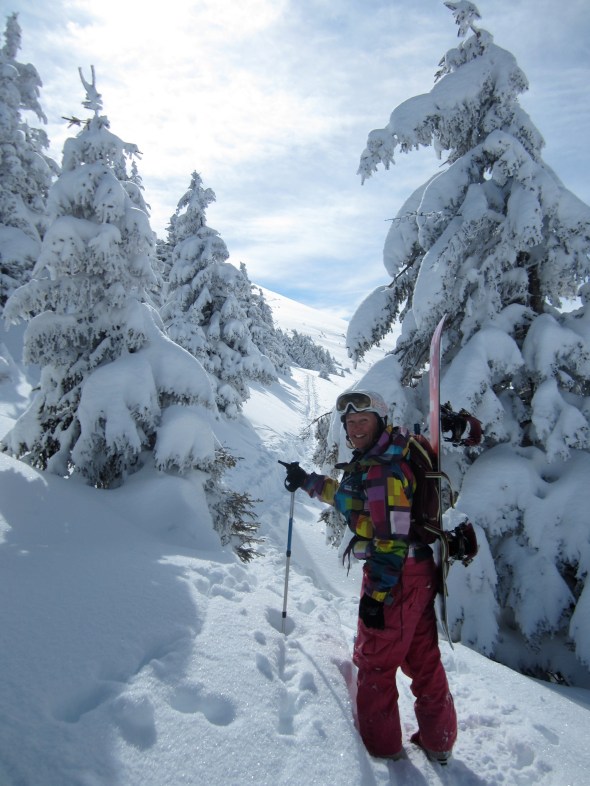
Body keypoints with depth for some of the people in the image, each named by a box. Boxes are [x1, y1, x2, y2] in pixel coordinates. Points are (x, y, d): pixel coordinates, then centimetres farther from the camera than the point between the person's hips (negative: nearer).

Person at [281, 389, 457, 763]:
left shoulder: (382, 468, -21)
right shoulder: (373, 459, 9)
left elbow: (392, 538, -25)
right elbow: (351, 496, 26)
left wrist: (377, 593, -22)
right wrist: (307, 481, 30)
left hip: (394, 577, -10)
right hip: (418, 573, 10)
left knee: (375, 661, 9)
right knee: (422, 659, 20)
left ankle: (381, 747, 26)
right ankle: (438, 741, 35)